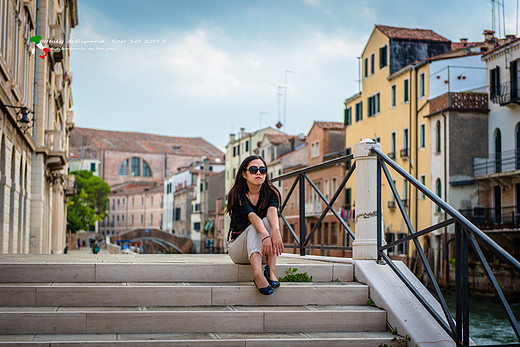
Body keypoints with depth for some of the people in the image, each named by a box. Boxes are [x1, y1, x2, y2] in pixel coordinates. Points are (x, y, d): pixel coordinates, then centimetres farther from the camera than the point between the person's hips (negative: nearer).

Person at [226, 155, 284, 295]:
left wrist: (276, 231, -50)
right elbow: (252, 216, -32)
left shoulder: (270, 193, -4)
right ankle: (257, 274, -56)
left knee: (269, 221, -25)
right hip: (238, 248, -2)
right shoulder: (236, 196, -12)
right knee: (254, 227, -32)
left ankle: (271, 269, -36)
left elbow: (272, 211, -28)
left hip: (262, 249, 2)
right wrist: (264, 235, -51)